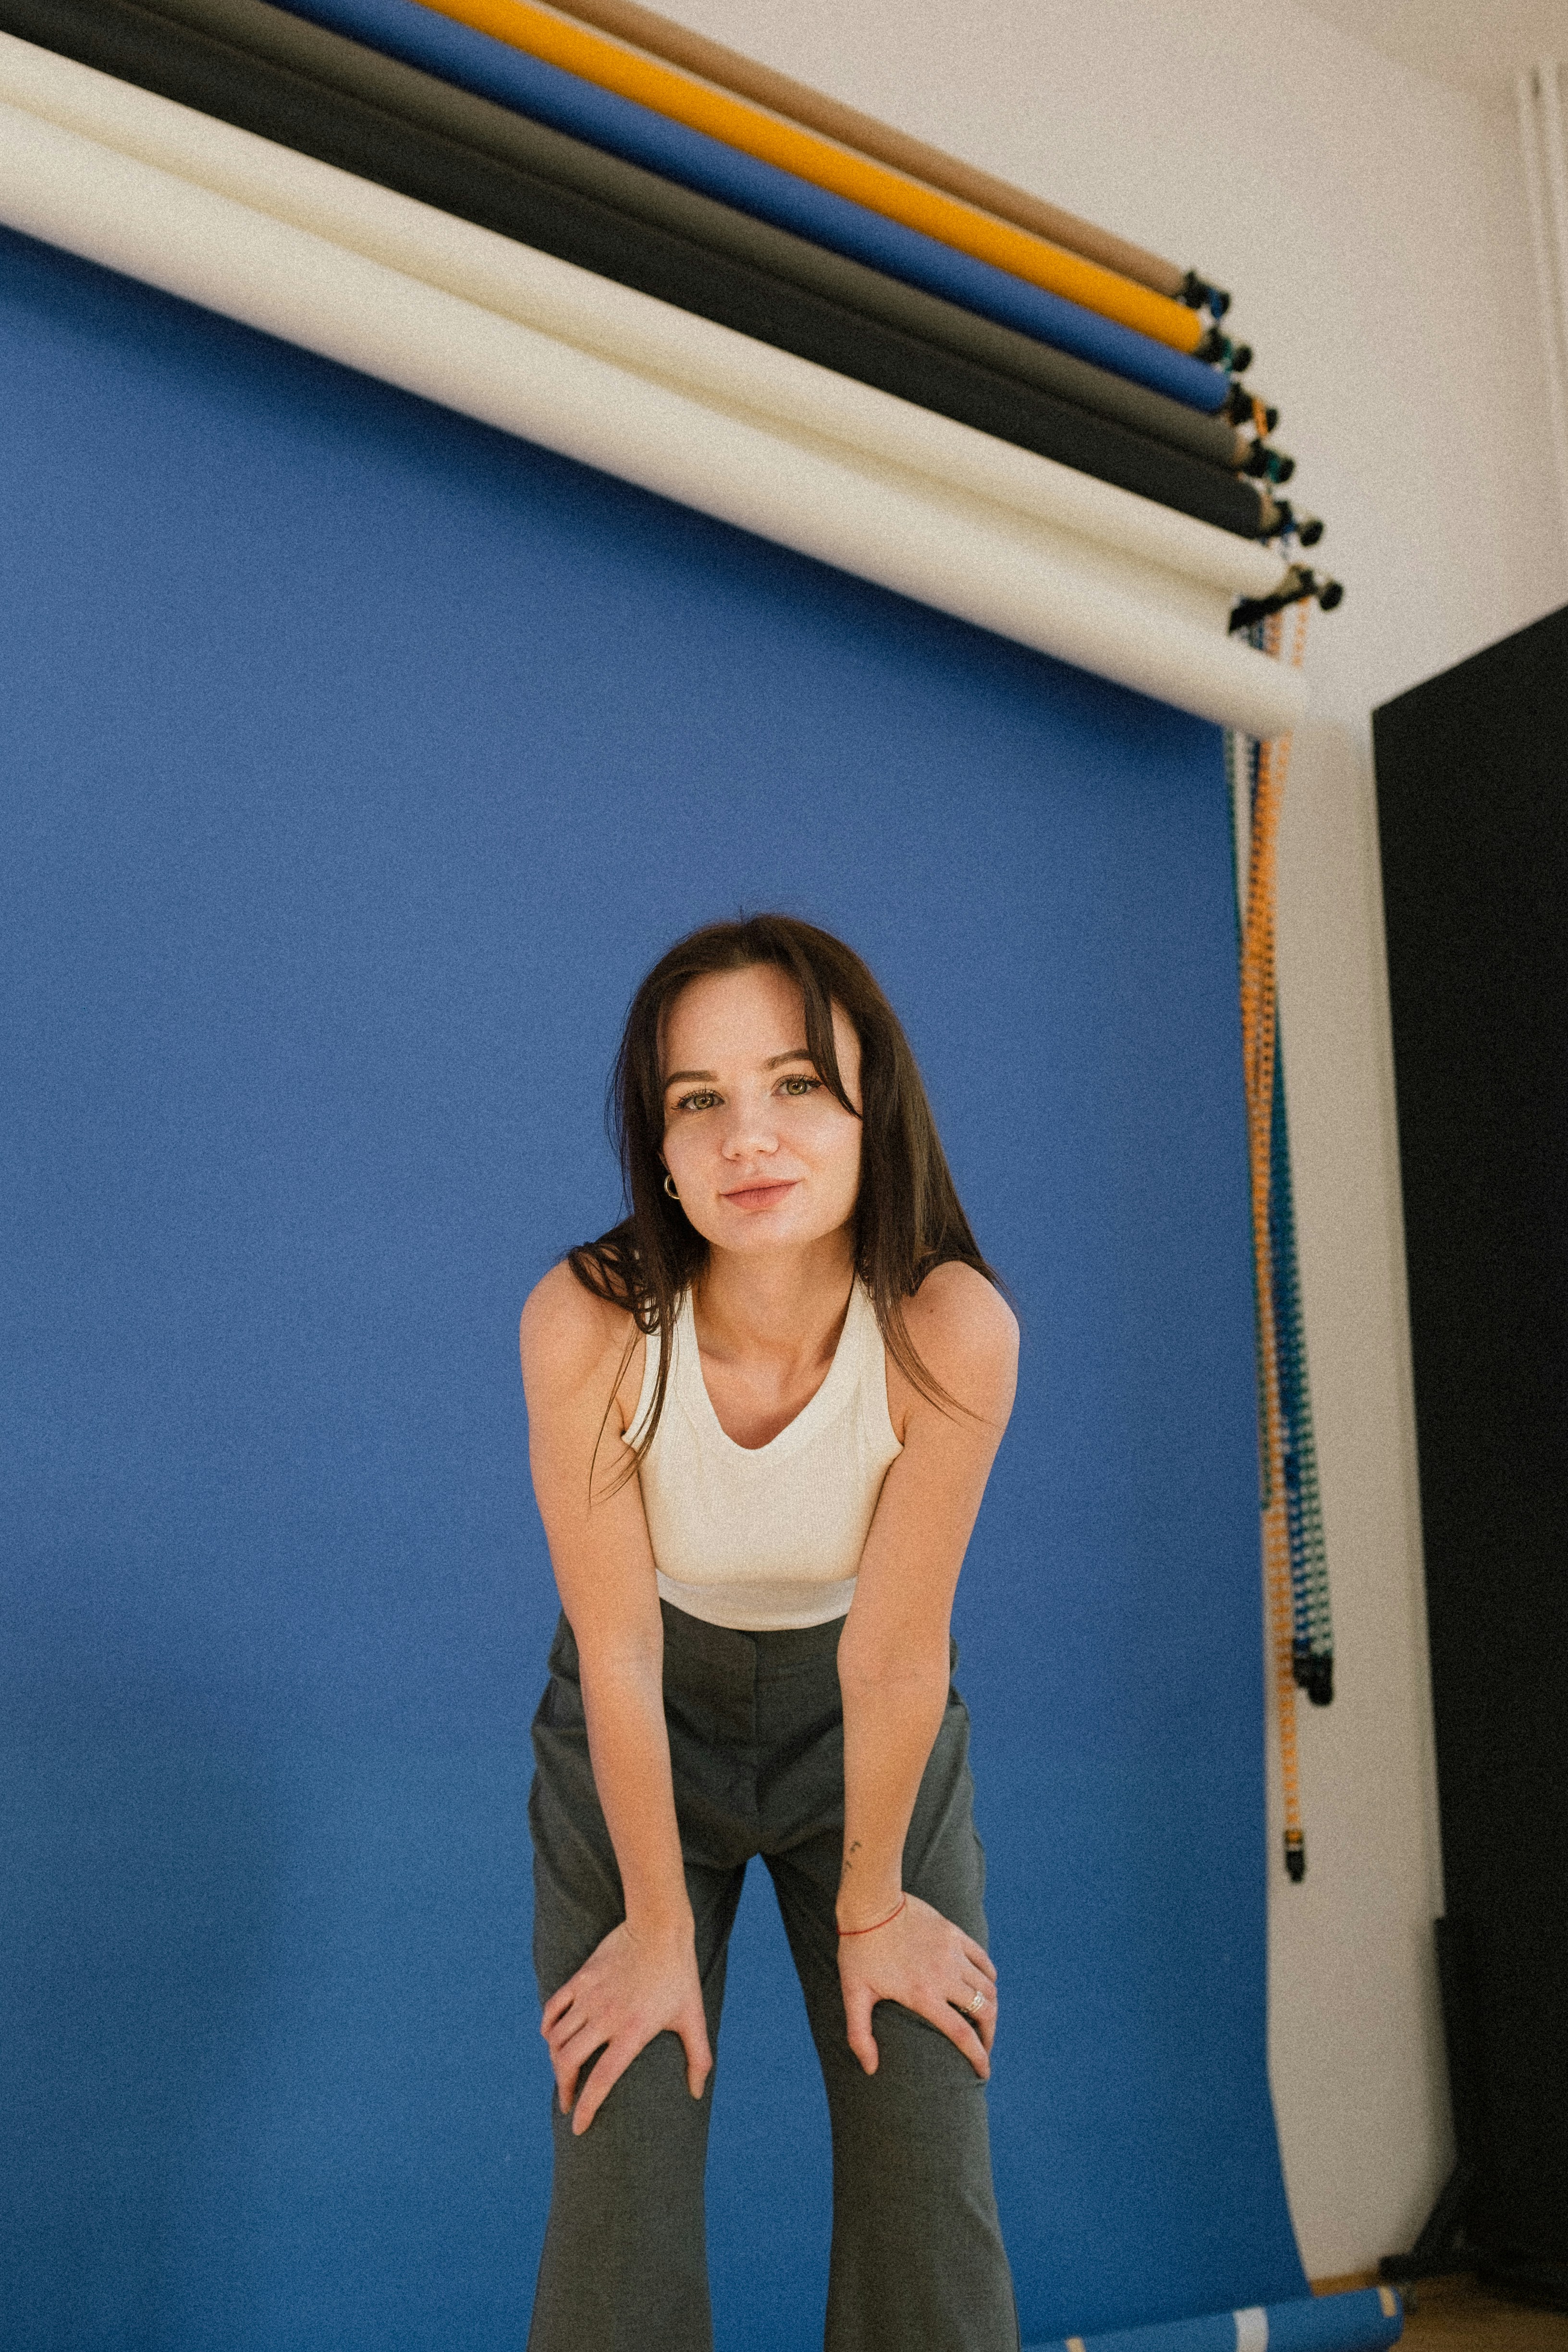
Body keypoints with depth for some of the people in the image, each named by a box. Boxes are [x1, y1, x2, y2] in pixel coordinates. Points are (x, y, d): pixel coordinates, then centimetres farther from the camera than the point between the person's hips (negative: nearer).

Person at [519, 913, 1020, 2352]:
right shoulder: (587, 1324, -31)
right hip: (645, 1729, 0)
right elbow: (618, 1653, -20)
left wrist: (870, 1905, -7)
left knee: (930, 2193, 1)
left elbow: (895, 1652, -20)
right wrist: (658, 1926, -9)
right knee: (619, 2206, 0)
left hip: (865, 1727, 1)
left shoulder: (952, 1330, -31)